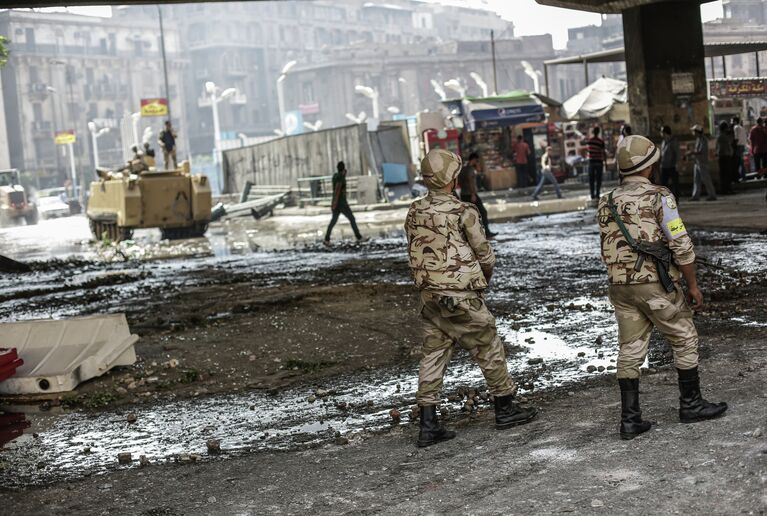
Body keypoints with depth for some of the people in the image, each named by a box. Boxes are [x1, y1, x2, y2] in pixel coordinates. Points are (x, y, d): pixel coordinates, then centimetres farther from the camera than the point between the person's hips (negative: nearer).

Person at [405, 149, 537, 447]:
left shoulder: (414, 213, 2)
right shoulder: (463, 212, -15)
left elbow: (415, 254, 9)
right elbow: (485, 254, -7)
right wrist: (485, 275, 13)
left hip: (429, 296, 6)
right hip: (461, 296, -6)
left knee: (433, 355, 9)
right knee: (489, 350, 10)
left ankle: (428, 425, 7)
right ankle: (506, 409, 23)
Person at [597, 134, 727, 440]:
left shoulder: (607, 204, 7)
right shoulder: (659, 197, -11)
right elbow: (681, 245, -13)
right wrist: (693, 285, -5)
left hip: (621, 287, 5)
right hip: (656, 285, -5)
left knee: (630, 351, 7)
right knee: (684, 340, 12)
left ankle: (630, 420, 6)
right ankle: (691, 405, 21)